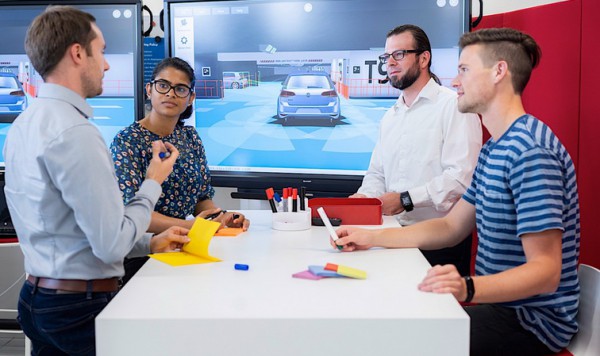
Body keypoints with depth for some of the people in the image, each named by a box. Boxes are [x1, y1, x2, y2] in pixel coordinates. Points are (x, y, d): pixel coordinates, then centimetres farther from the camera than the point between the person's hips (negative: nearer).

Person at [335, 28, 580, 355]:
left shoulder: (530, 151, -21)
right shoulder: (493, 149, 13)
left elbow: (546, 270, -25)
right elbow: (451, 227, 12)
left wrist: (468, 288, -41)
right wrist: (372, 237, 4)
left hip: (533, 320, -9)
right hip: (502, 304, 9)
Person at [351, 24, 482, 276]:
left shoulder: (453, 106, -7)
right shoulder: (390, 117, 18)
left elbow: (461, 176, -17)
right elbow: (377, 173, 20)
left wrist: (406, 199, -21)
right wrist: (363, 197, -2)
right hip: (396, 234, 6)